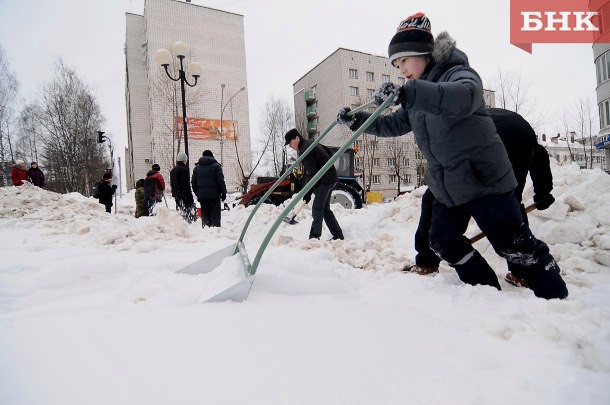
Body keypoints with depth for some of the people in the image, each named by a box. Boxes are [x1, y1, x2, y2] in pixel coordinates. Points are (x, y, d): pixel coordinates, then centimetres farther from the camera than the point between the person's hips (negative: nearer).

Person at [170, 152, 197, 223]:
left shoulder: (173, 170, 16)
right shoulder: (184, 169, -13)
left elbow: (171, 183, 21)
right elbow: (186, 184, -17)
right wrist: (190, 195, -15)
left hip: (176, 193, 9)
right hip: (184, 194, -9)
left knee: (179, 209, 15)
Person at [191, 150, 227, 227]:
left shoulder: (197, 167, 14)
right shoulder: (216, 166, -1)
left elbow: (193, 182, 15)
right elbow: (221, 181, -7)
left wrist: (197, 193, 22)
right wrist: (224, 192, -1)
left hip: (202, 195, 4)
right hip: (214, 195, -4)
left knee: (204, 215, 10)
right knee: (215, 215, -1)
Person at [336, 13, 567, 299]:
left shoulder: (458, 73, -12)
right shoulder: (417, 100, 13)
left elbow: (465, 96, -36)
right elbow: (394, 124, 18)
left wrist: (408, 93, -47)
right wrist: (357, 120, 5)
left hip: (484, 177, -8)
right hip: (446, 186, 9)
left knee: (513, 244, -4)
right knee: (443, 241, 10)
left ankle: (555, 296, 15)